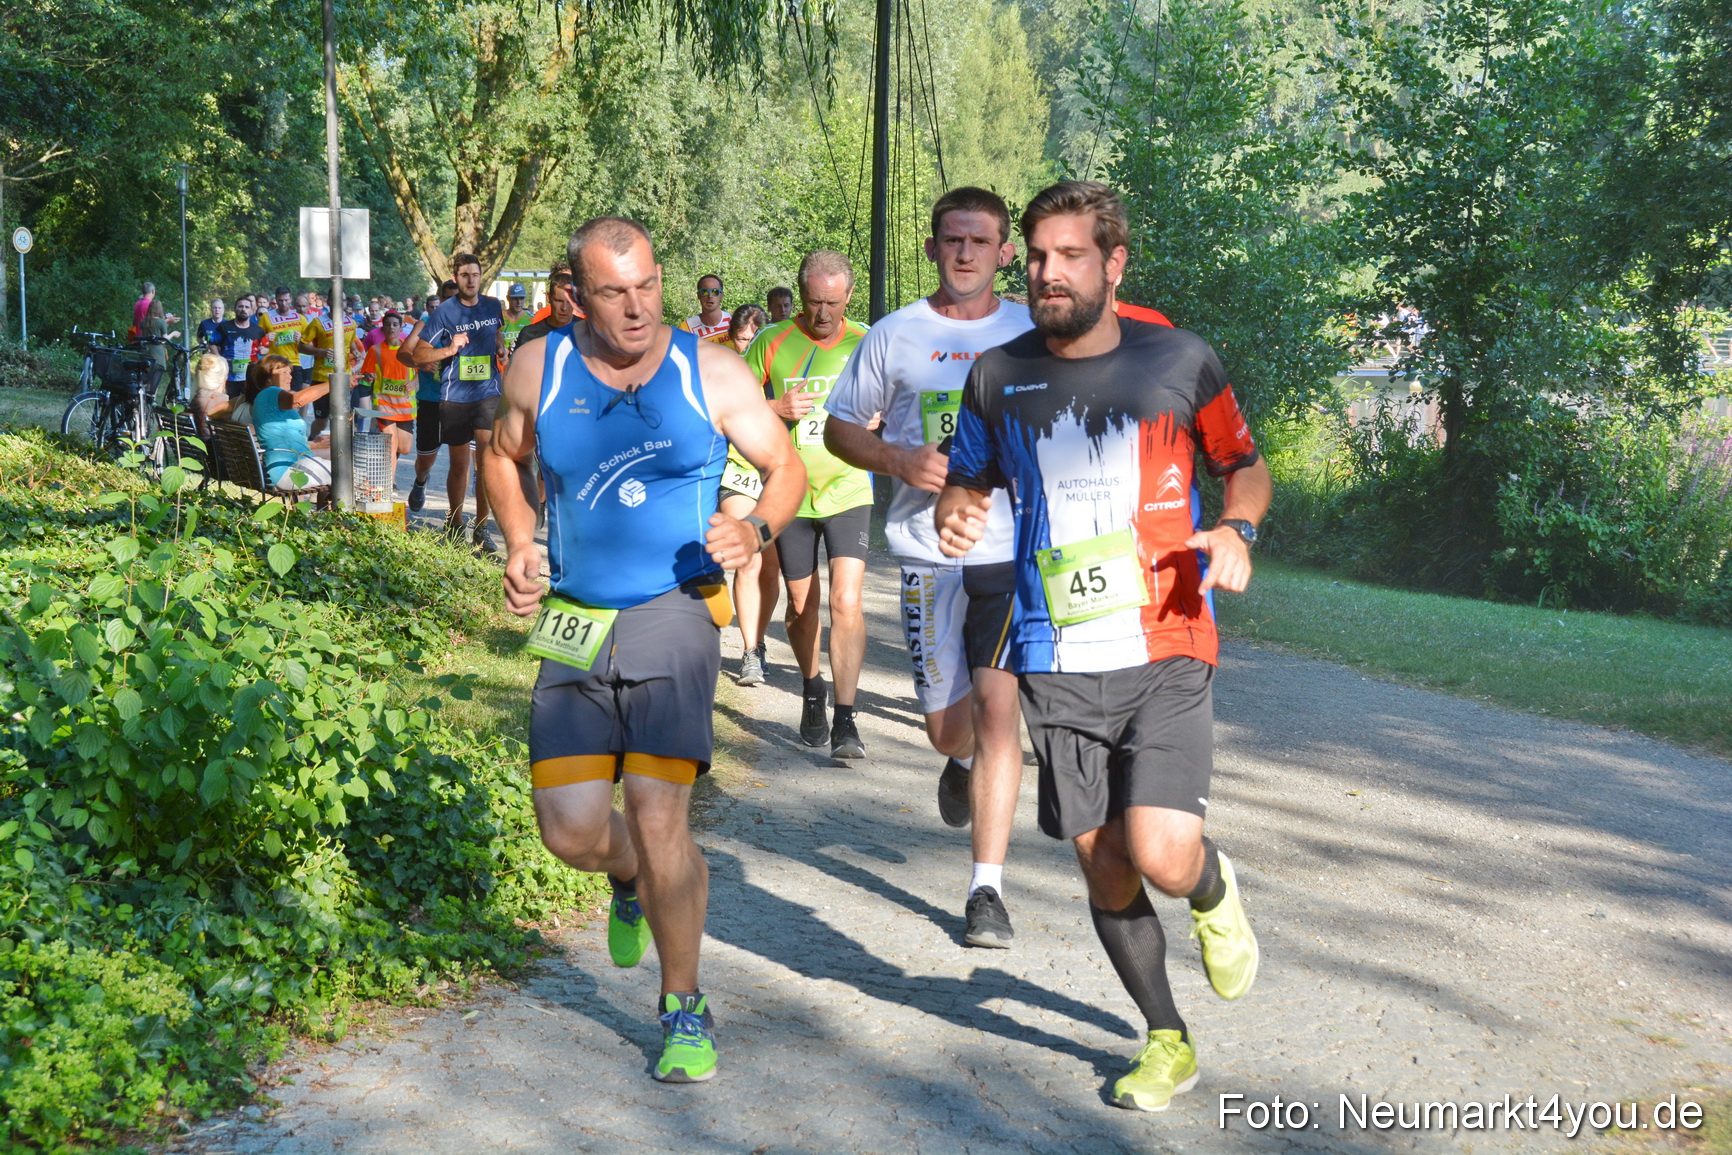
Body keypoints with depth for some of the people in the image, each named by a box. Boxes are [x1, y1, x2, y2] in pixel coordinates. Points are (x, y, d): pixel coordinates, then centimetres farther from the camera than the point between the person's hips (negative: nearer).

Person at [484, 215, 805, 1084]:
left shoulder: (711, 373, -3)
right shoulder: (540, 369, 2)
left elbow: (787, 468, 6)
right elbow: (505, 456, 21)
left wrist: (757, 530, -14)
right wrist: (519, 545, 5)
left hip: (673, 614, -2)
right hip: (574, 623, 3)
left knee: (657, 812, -13)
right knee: (571, 831, -4)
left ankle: (684, 1009, 8)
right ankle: (636, 879, 36)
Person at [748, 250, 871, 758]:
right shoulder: (772, 343, -3)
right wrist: (776, 408, -15)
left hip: (848, 492, 0)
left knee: (846, 602, -14)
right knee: (802, 607, 12)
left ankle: (845, 720, -10)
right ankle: (811, 689, 38)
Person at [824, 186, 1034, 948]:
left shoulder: (1034, 334, 7)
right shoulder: (894, 336, 5)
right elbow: (839, 428, 11)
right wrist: (899, 460, -8)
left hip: (1015, 550, -1)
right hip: (930, 553, 1)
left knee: (997, 706, -11)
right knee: (945, 722, 7)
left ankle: (986, 890, -2)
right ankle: (963, 762, 48)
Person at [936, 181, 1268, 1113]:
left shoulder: (1179, 361, -1)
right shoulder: (999, 374, 4)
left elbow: (1245, 466, 11)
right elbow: (968, 482, 16)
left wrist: (1236, 528, -10)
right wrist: (955, 516, -8)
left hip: (1165, 653, -2)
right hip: (1057, 663, 3)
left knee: (1163, 855, -17)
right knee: (1103, 863, 7)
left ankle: (1214, 892, 23)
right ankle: (1167, 1041, 29)